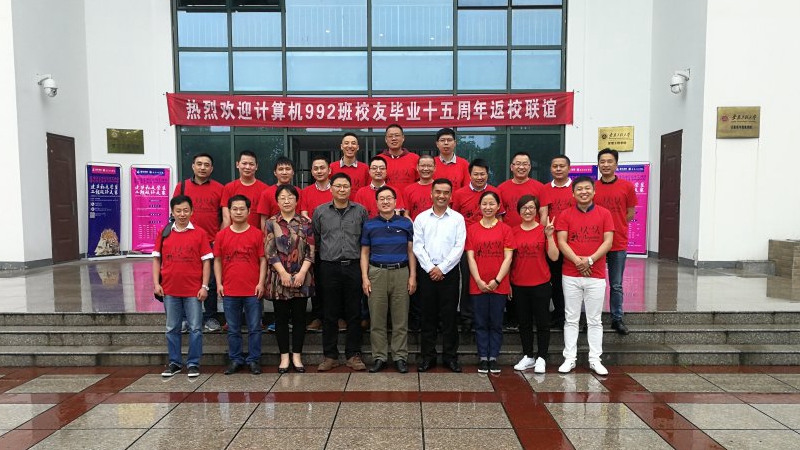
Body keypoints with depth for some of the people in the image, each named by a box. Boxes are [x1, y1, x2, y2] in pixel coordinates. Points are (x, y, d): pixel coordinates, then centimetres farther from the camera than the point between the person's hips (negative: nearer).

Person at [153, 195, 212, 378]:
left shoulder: (199, 233, -2)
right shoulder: (164, 233, 5)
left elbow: (206, 261, -2)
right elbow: (157, 259, 8)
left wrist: (204, 286, -7)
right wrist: (156, 283, -1)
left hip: (193, 290, -2)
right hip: (170, 290, 3)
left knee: (195, 328, 3)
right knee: (172, 328, 12)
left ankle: (193, 363, 14)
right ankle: (174, 362, 25)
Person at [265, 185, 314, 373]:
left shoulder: (306, 223, 4)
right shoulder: (271, 223, 2)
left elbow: (311, 251, 0)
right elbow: (270, 252, -5)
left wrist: (302, 273, -11)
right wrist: (284, 274, -13)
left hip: (301, 278, 1)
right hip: (279, 278, -1)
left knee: (299, 317, 6)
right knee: (281, 317, 6)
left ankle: (297, 356, 16)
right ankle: (284, 356, 16)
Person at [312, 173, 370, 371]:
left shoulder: (360, 211, 5)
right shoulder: (320, 211, 6)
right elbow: (314, 239, 12)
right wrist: (325, 253, 11)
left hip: (354, 267, 0)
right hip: (330, 267, 0)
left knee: (354, 314, 5)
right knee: (330, 314, 6)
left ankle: (353, 355, 16)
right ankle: (330, 355, 16)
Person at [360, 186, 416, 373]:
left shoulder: (406, 223, 7)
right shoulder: (369, 225, 7)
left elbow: (411, 251, 8)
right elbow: (365, 253, 8)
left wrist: (412, 276, 0)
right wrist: (365, 277, 0)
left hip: (401, 273, 0)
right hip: (377, 273, 0)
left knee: (401, 319, 3)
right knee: (377, 319, 3)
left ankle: (400, 357, 13)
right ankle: (379, 357, 14)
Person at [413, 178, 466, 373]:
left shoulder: (458, 218, 4)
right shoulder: (421, 218, 6)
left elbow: (459, 247, -4)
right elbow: (417, 246, 1)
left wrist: (442, 268, -10)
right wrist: (431, 268, -9)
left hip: (450, 272, -1)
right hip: (427, 272, 1)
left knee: (449, 316, 4)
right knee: (428, 316, 6)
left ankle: (450, 356, 15)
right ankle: (428, 356, 15)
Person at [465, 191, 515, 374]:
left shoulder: (505, 229, 1)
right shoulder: (472, 229, 3)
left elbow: (508, 258, -2)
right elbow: (470, 257, 0)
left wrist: (497, 280, -10)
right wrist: (479, 281, -9)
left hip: (499, 285, 0)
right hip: (478, 285, 0)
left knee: (496, 323, 8)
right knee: (481, 323, 7)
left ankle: (494, 357, 19)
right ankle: (483, 358, 17)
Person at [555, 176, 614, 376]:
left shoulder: (604, 214, 3)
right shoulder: (565, 215, 3)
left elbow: (608, 242, -3)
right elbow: (561, 242, -4)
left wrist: (590, 260, -15)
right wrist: (577, 261, -17)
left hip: (596, 275, 0)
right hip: (571, 275, 0)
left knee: (595, 320, 7)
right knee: (571, 319, 7)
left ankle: (595, 359, 16)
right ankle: (569, 358, 14)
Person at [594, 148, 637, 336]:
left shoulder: (627, 186, 1)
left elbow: (631, 213, 6)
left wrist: (615, 226, -1)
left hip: (618, 243, 0)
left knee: (616, 285, 9)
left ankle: (617, 319, 21)